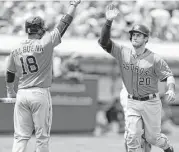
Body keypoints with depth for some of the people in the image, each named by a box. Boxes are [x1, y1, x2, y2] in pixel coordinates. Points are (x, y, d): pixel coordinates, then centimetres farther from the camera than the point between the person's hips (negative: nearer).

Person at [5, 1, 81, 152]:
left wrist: (10, 92, 33)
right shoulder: (45, 43, -9)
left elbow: (9, 75, 17)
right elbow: (65, 23, -4)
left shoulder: (16, 50, 5)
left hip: (22, 94, 4)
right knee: (42, 136, 4)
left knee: (21, 136, 5)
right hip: (40, 94, -4)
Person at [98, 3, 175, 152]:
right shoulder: (123, 52, -3)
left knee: (152, 137, 11)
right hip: (132, 103, 2)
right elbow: (104, 41, -10)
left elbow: (168, 75, -12)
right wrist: (109, 21, -26)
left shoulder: (155, 59, -11)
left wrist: (171, 89, -34)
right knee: (132, 137, -8)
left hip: (151, 102, -2)